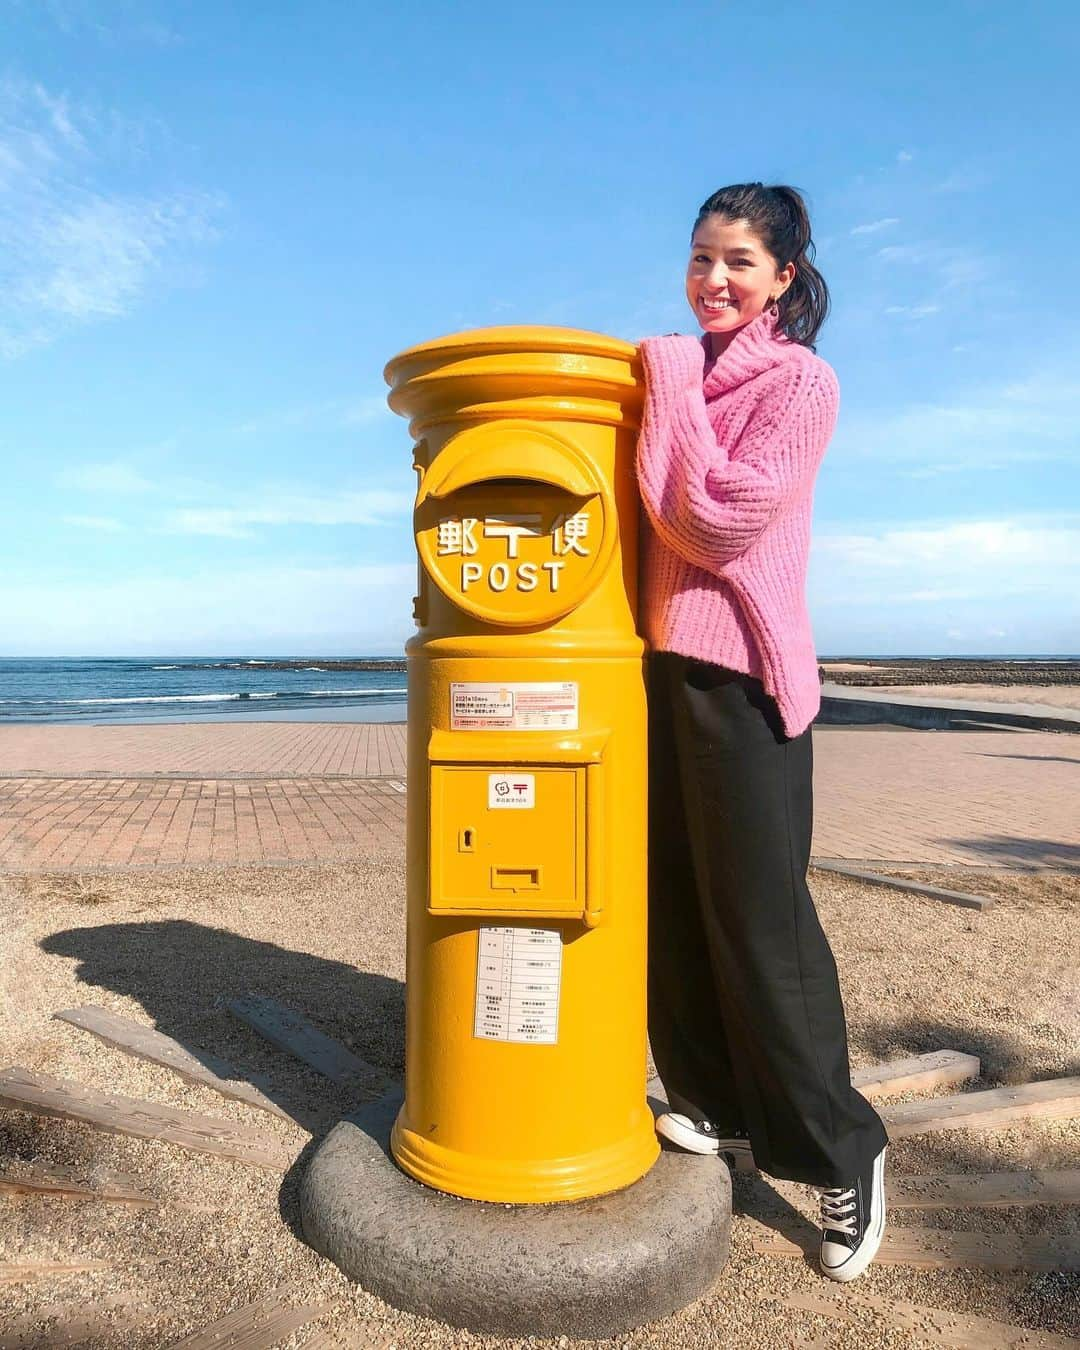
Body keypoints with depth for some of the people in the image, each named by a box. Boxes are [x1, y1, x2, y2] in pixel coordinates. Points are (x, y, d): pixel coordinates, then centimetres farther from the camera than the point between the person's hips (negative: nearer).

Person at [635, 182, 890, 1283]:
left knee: (758, 918, -2)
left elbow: (721, 519, -15)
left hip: (737, 667, -7)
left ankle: (839, 1150, 17)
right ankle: (721, 1105, 30)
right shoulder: (676, 374, 16)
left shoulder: (799, 381, -3)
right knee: (674, 899, 11)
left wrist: (669, 389, -8)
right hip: (656, 656, 7)